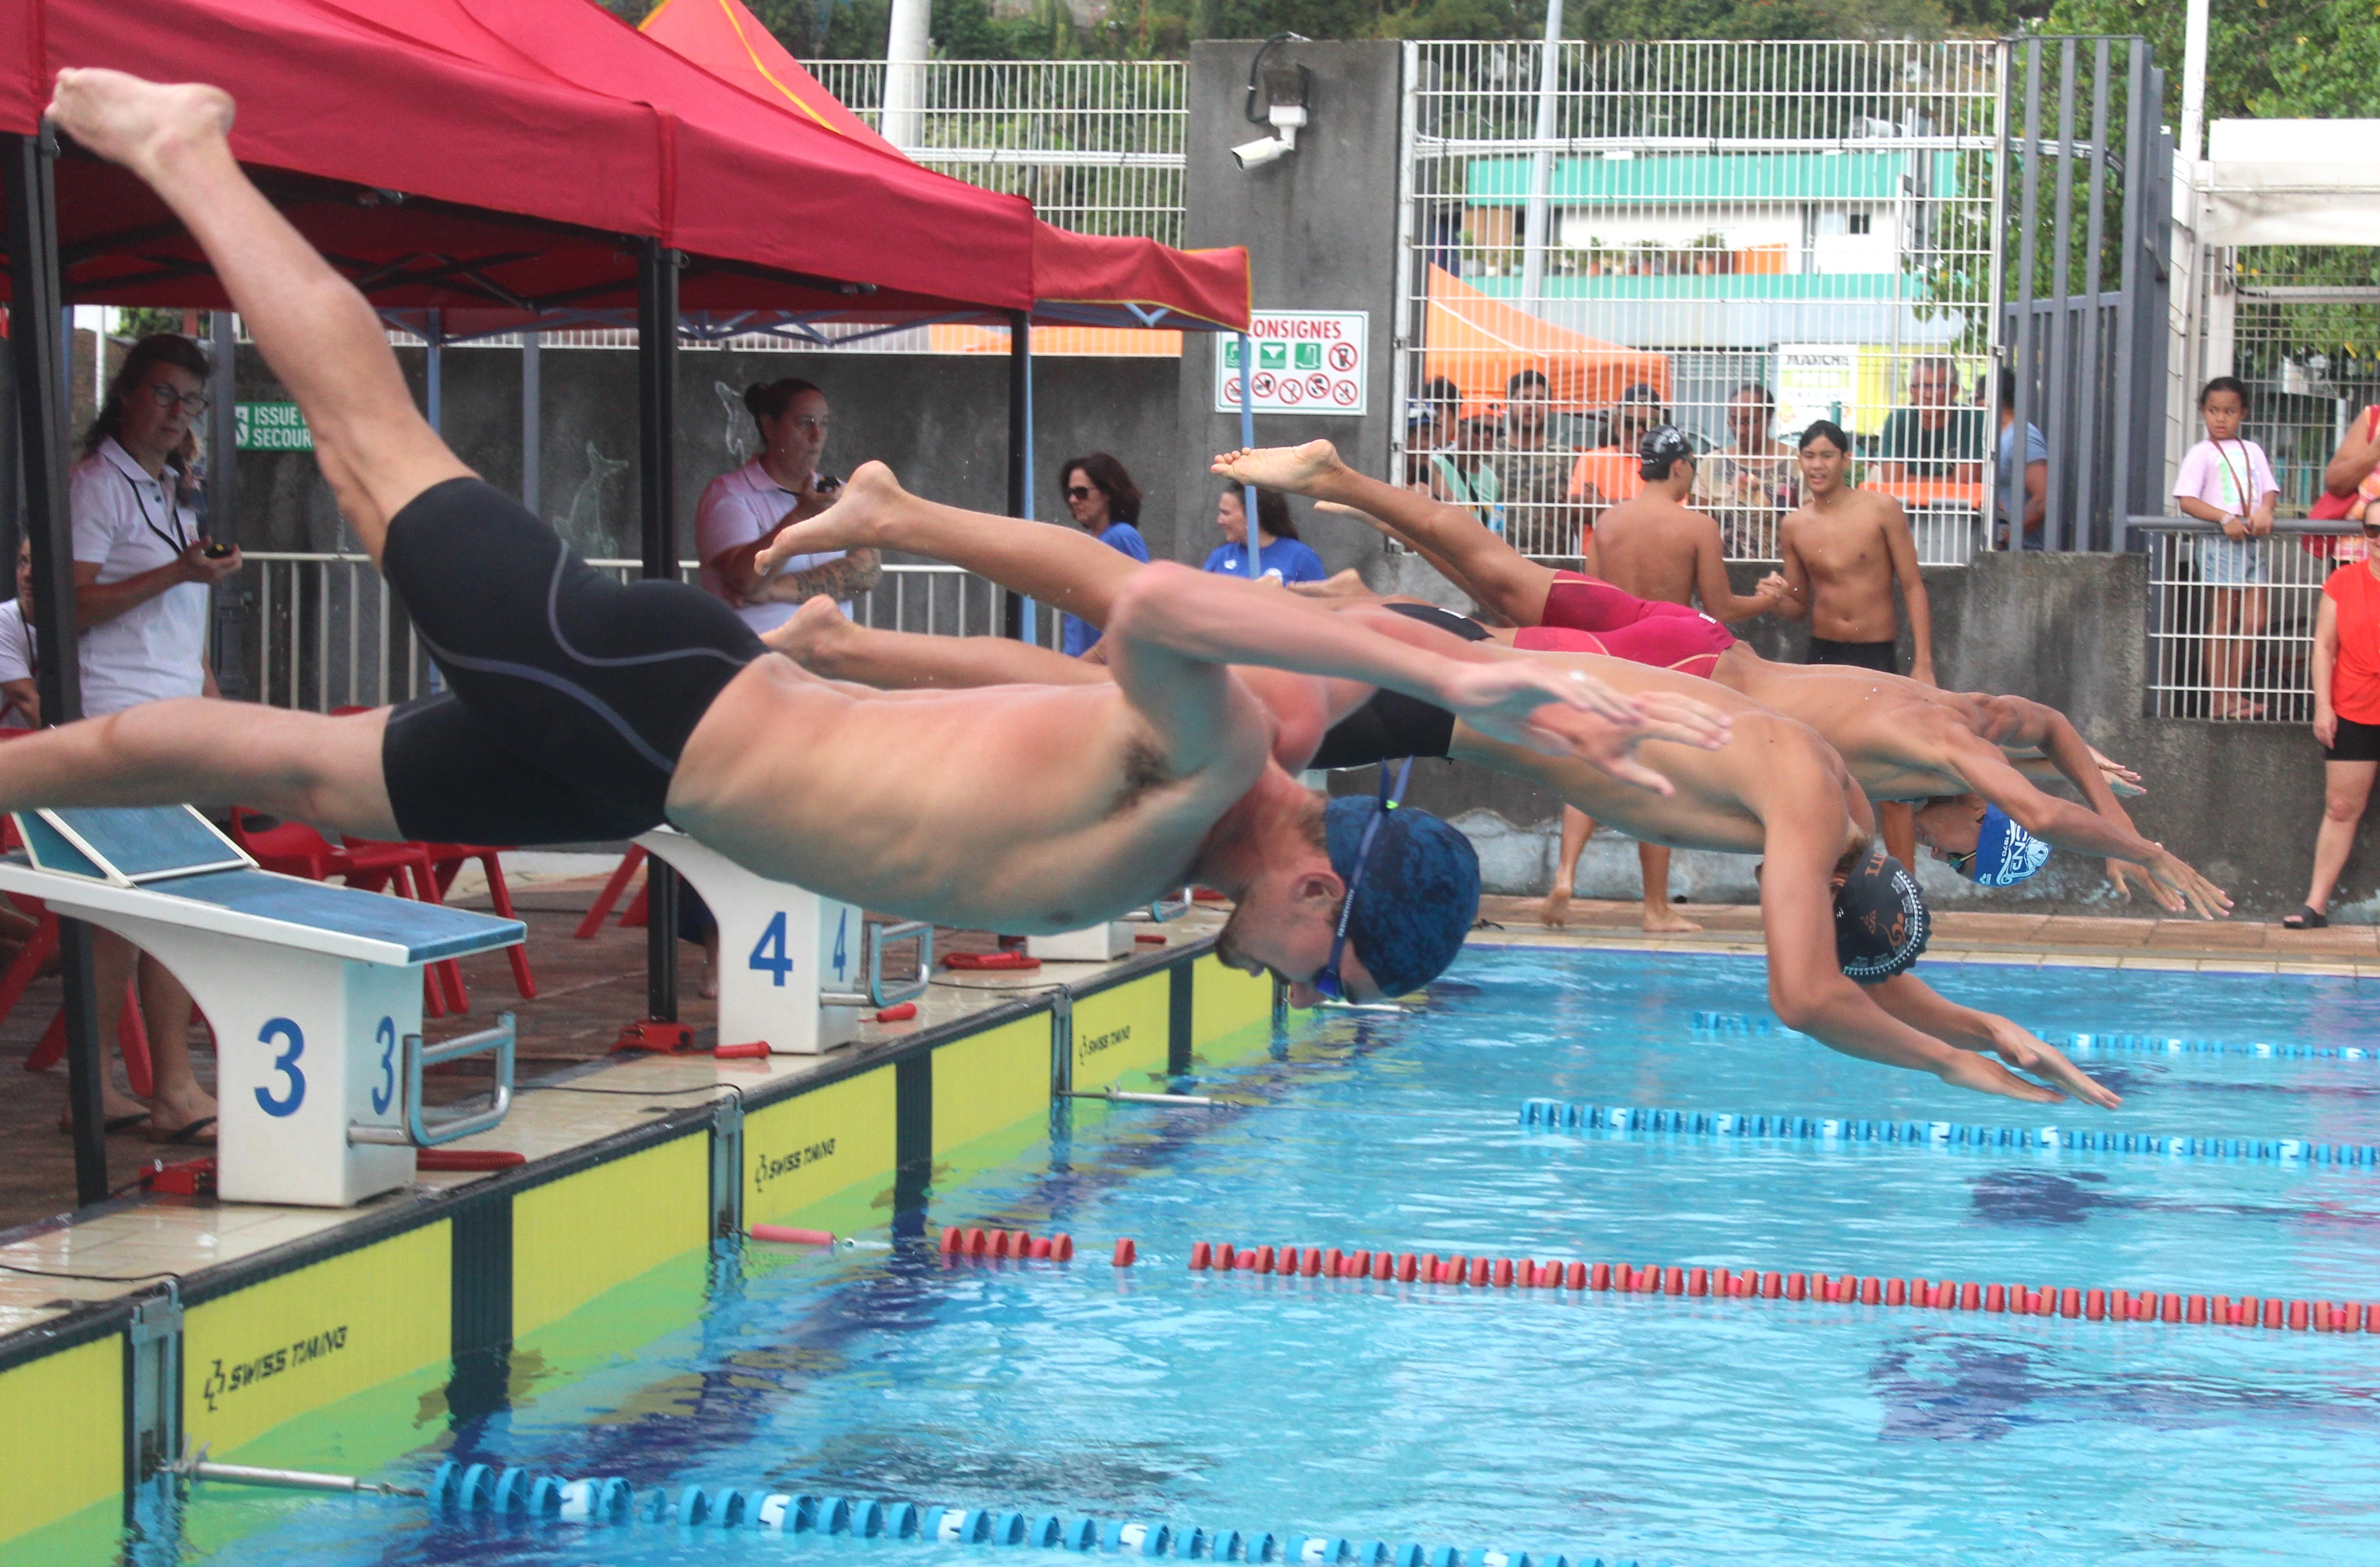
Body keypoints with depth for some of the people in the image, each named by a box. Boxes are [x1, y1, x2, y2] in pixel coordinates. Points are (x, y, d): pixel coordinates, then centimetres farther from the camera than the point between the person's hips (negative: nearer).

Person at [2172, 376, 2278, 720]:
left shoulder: (2252, 451, 16)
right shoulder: (2201, 454, 0)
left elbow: (2269, 489, 12)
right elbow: (2187, 500, -10)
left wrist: (2265, 511, -12)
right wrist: (2225, 519, -22)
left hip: (2251, 542, 5)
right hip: (2219, 544, -5)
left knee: (2253, 620, 2)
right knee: (2221, 620, -5)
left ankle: (2233, 693, 10)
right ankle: (2218, 700, -3)